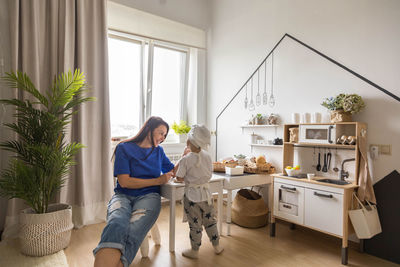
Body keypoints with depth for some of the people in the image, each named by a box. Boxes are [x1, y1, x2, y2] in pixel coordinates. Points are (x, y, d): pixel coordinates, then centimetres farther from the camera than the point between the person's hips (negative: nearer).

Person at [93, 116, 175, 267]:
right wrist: (158, 181, -4)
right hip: (123, 196, -1)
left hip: (149, 196, 2)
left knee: (132, 234, -32)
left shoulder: (158, 151, 19)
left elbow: (173, 172, 27)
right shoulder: (124, 148, 5)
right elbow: (124, 181, -4)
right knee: (116, 226, -38)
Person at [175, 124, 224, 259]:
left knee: (195, 224, 8)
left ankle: (194, 251, 23)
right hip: (205, 193, 5)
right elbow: (209, 174, 7)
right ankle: (216, 246, 32)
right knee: (210, 220, 19)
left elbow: (179, 178, -12)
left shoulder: (185, 159, -18)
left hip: (192, 195, -5)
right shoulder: (207, 156, -3)